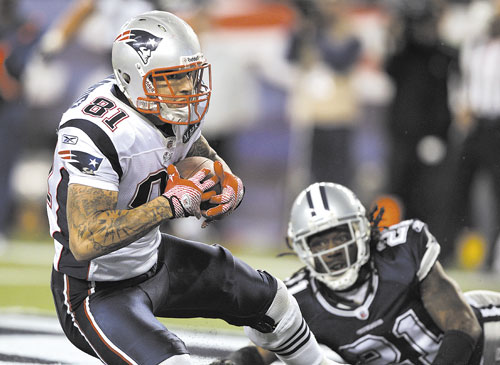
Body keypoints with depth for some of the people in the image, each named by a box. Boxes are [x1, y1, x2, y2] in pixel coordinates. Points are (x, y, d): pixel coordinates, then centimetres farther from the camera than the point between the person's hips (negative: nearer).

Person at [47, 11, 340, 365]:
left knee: (269, 299, 20)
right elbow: (85, 242, -39)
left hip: (152, 257, 9)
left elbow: (206, 159, 15)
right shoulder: (96, 134, -33)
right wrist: (172, 204, -35)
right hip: (98, 289, -9)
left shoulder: (180, 109, -6)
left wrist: (231, 186, -10)